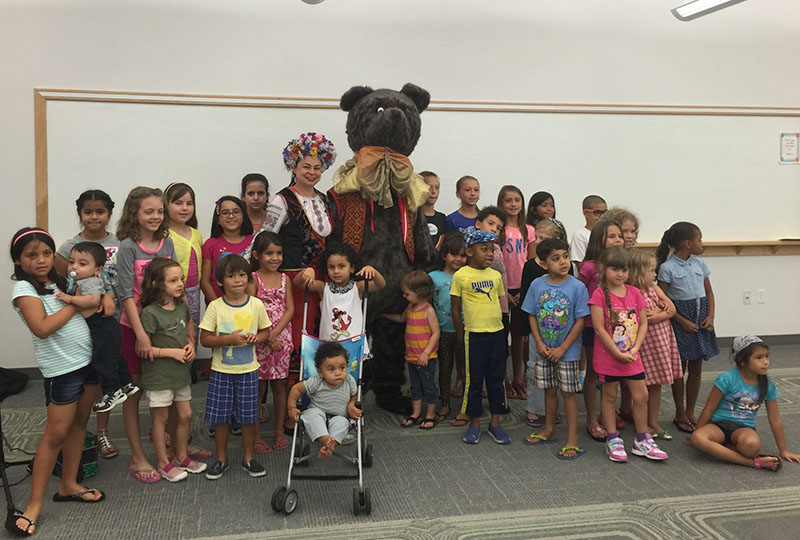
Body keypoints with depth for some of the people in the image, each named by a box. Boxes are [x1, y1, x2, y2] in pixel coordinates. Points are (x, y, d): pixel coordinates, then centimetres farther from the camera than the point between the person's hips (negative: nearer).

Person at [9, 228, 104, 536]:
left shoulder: (60, 282, 12)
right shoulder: (24, 288, -8)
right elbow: (41, 327, -22)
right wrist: (76, 303, -15)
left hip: (89, 360, 7)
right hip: (61, 368, -7)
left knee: (79, 424, 14)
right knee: (56, 433, -3)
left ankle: (69, 485, 28)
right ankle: (34, 505, 7)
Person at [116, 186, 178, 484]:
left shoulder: (167, 242, 4)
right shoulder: (128, 247, -10)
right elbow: (127, 294, -14)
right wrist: (140, 333, -19)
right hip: (134, 326, -4)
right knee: (133, 392, 6)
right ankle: (137, 458, 15)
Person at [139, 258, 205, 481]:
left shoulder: (183, 307, 3)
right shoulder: (150, 313, -17)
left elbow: (190, 331, 17)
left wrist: (190, 346, -3)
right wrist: (171, 352, -19)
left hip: (181, 372, 6)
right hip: (158, 374, -6)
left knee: (185, 415, 12)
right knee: (161, 417, 6)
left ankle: (182, 456, 30)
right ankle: (163, 463, 20)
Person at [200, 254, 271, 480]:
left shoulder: (256, 304, -2)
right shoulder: (215, 307, -7)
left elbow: (266, 332, 8)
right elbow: (204, 339, -7)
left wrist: (256, 338, -14)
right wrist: (229, 339, -21)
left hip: (248, 370, 1)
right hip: (221, 370, -1)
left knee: (249, 417, 7)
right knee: (220, 417, 7)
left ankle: (249, 458, 25)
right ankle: (221, 459, 26)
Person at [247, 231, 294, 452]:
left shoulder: (284, 279, 6)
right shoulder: (253, 280, -4)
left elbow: (290, 310, 1)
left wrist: (275, 333, -12)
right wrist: (268, 338, -15)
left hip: (282, 337, 3)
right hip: (259, 339, -3)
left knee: (280, 384, 10)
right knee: (258, 386, 3)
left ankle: (279, 431, 21)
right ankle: (255, 434, 14)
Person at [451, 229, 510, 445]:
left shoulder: (496, 275, 7)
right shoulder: (461, 275, -6)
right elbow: (455, 308, -1)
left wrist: (498, 326, 11)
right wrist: (461, 336, 1)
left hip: (497, 333, 4)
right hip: (475, 334, -4)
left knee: (496, 378, 11)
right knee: (474, 379, 4)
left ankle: (495, 422, 21)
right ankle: (474, 423, 18)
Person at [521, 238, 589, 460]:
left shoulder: (577, 287, -14)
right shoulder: (537, 285, -5)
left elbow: (580, 321, -12)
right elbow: (532, 316, 1)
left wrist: (562, 349, -14)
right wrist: (540, 344, -8)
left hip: (567, 351, -3)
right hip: (544, 350, 3)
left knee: (568, 393, 4)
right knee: (549, 390, 17)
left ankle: (572, 440, 14)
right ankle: (549, 430, 35)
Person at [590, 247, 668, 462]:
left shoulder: (634, 293, 2)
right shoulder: (600, 294, -14)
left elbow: (643, 323, 4)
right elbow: (599, 328, -16)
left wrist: (635, 349, -8)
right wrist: (618, 354, -15)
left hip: (632, 356, 5)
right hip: (608, 356, -4)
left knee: (641, 396, 8)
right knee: (610, 396, 10)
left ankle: (642, 441, 23)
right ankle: (613, 440, 22)